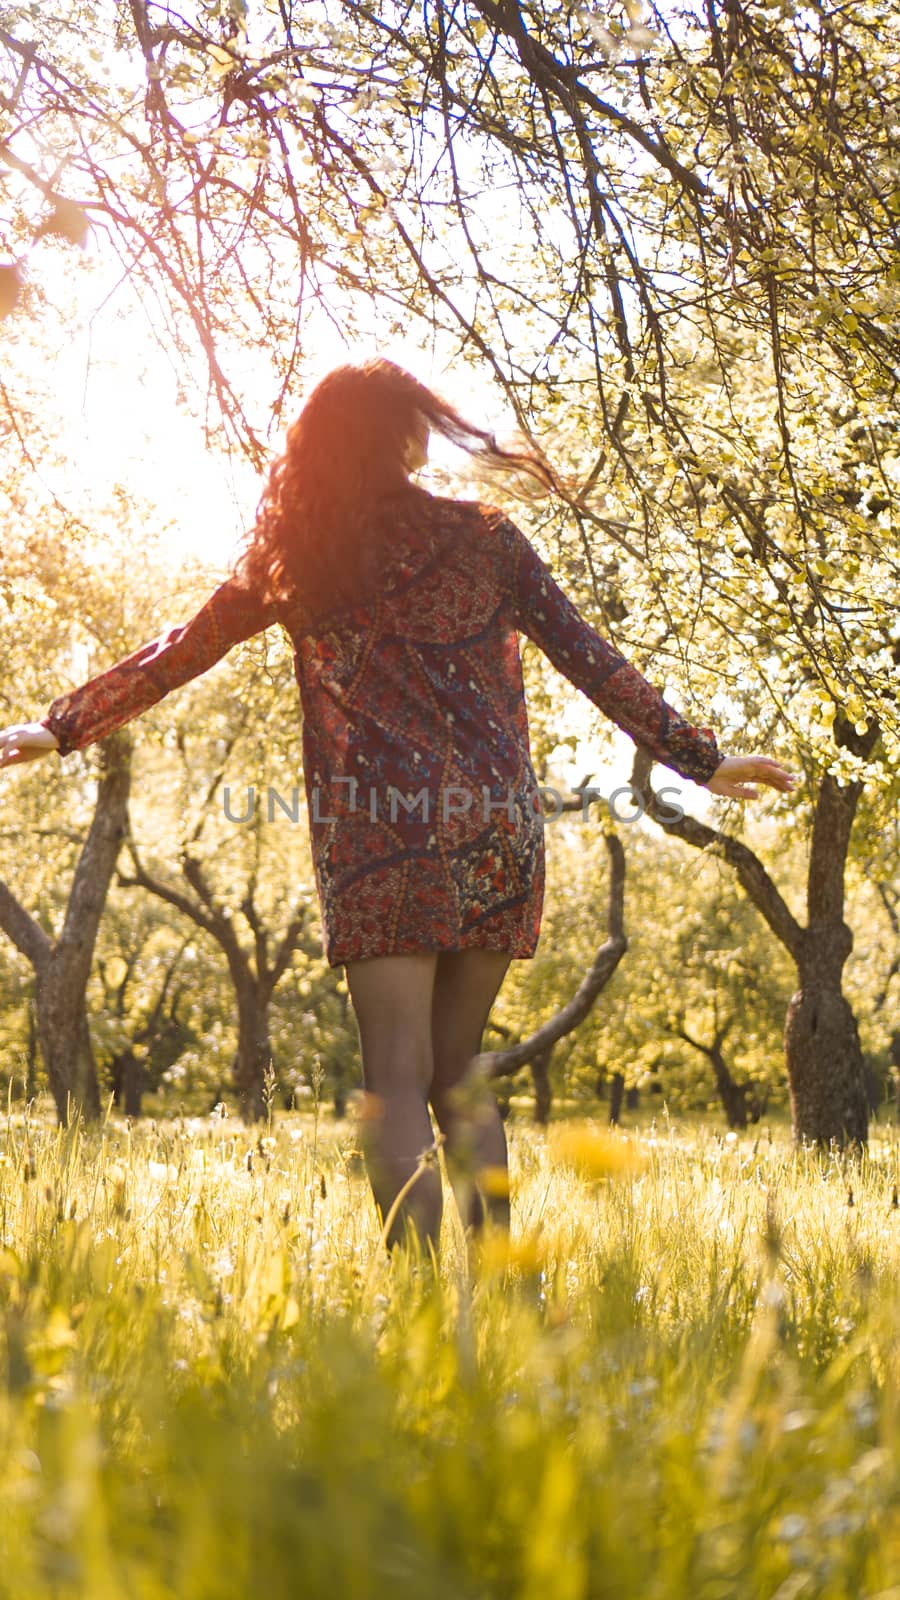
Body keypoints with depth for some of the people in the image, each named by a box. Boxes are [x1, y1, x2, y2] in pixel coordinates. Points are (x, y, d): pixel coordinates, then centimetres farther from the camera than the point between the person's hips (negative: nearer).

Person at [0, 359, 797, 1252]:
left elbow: (177, 654, 14)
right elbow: (594, 664, 8)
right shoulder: (482, 538, 8)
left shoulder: (294, 558, 7)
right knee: (459, 1074, 13)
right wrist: (701, 760, 15)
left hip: (380, 830, -2)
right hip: (496, 829, 2)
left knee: (397, 1080, -3)